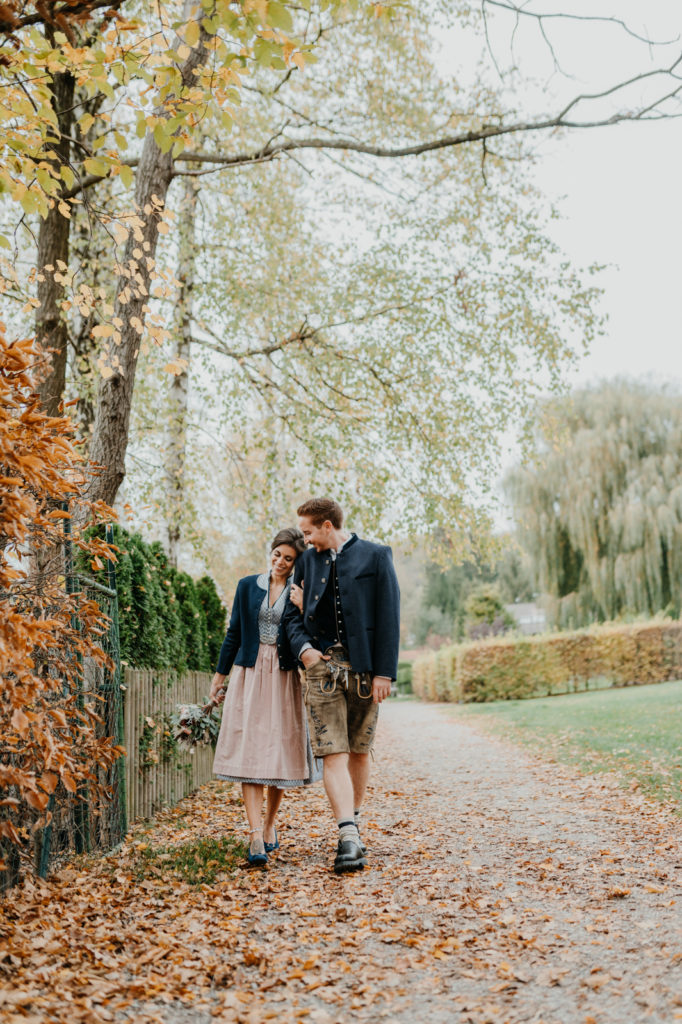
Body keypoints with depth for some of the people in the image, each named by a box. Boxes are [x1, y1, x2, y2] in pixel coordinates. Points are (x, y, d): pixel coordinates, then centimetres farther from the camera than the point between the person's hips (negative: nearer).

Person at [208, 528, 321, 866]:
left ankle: (269, 824, 23)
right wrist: (220, 674, 13)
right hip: (249, 673, 1)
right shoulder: (248, 586, 8)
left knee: (280, 751, 4)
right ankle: (256, 835, -8)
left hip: (285, 677, -1)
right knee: (249, 750, -7)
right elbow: (234, 632, 12)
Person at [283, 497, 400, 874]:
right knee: (333, 754, -8)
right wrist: (303, 647, -5)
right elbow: (292, 613, 16)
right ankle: (348, 837, -10)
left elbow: (388, 616, -3)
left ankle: (352, 821, 29)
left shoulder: (374, 556, 1)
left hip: (363, 666, -2)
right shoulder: (307, 560, 13)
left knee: (359, 751, 10)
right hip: (321, 664, 2)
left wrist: (384, 672, -9)